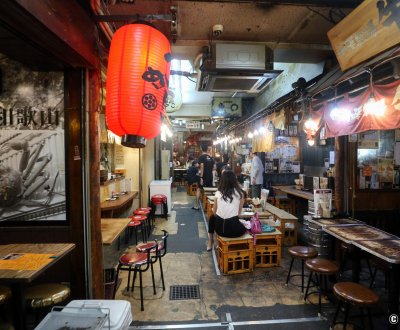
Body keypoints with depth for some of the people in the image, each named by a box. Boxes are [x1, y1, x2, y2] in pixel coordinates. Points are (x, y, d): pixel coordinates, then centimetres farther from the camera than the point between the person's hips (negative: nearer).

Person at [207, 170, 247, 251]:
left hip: (219, 228, 1)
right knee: (244, 227, 34)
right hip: (234, 229, -1)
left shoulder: (218, 193, -2)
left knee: (212, 217, 35)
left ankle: (210, 243, 40)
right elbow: (239, 212, 3)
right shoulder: (240, 193, -4)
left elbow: (214, 212, 8)